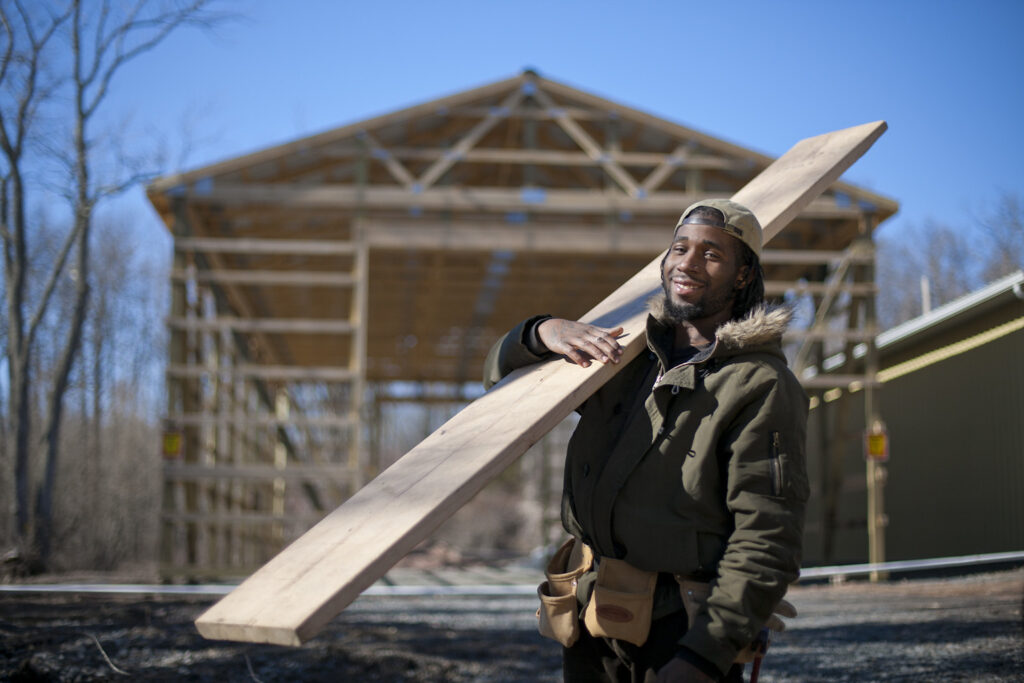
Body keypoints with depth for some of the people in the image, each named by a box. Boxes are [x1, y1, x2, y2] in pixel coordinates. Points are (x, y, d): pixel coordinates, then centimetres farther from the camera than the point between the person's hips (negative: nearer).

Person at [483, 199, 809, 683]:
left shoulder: (762, 387, -10)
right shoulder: (626, 354, 9)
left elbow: (766, 545, -16)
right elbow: (503, 374, 17)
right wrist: (542, 332, -6)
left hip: (680, 632, -5)